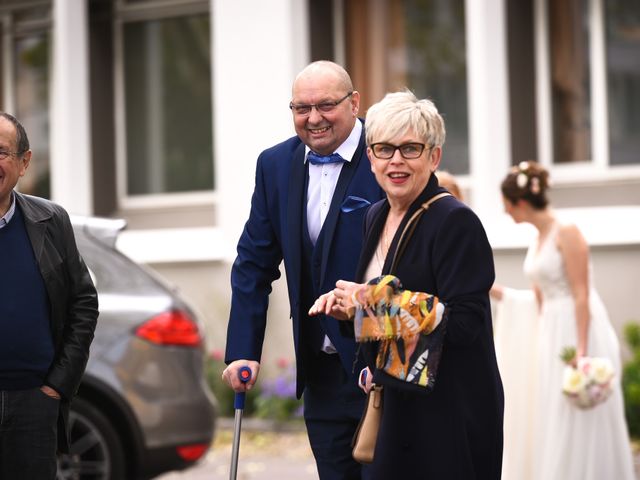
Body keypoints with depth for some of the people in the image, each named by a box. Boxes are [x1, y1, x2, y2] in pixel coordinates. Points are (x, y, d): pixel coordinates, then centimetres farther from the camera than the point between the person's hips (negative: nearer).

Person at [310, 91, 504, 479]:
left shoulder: (456, 222, -16)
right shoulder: (376, 217, 10)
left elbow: (463, 325, -23)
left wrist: (372, 303, -20)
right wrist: (352, 308, -2)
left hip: (450, 414, -8)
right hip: (395, 406, 8)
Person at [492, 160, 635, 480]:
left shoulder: (566, 233, -14)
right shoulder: (538, 239, 12)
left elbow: (581, 295, -19)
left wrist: (581, 350, -23)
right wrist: (498, 293, 21)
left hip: (577, 331, -9)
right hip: (551, 334, 9)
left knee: (579, 427, -5)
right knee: (551, 427, 9)